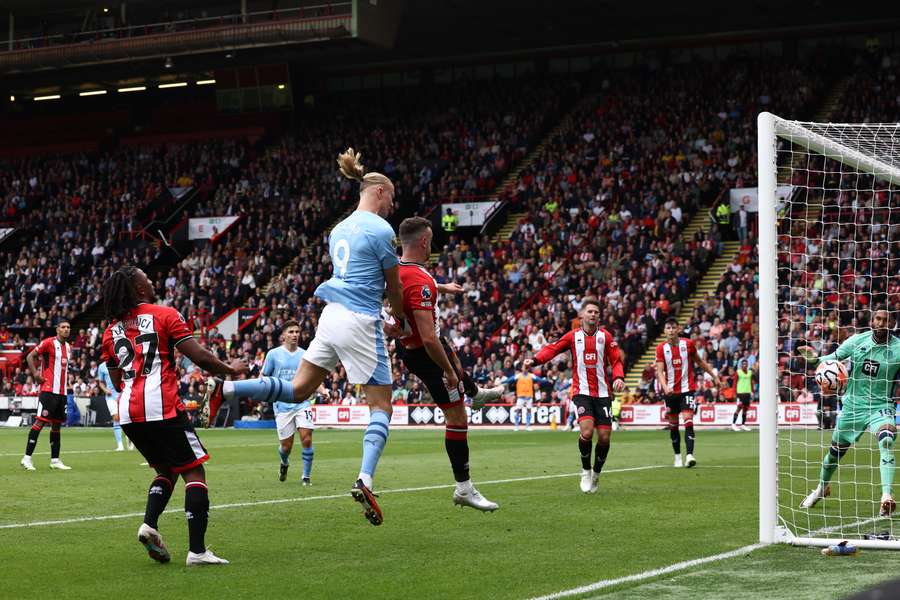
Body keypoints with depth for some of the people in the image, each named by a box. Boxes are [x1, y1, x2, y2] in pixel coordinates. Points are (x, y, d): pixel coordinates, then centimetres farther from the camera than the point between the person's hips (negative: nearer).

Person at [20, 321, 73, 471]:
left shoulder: (68, 347, 16)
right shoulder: (48, 343, -7)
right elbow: (30, 357, -7)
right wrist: (35, 375, -13)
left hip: (63, 392, 8)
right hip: (49, 390, -8)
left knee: (57, 424, 9)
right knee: (40, 421, -11)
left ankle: (55, 460, 14)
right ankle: (27, 458, -10)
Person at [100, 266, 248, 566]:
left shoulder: (111, 331, 17)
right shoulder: (164, 315, 1)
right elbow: (201, 357, -6)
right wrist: (231, 369, 11)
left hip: (128, 414, 6)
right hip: (162, 408, -6)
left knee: (167, 470, 22)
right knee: (194, 472, 1)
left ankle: (149, 524, -2)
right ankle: (197, 550, -8)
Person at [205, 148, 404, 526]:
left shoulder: (340, 228, 15)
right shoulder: (381, 230, -9)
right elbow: (394, 289, 1)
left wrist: (388, 311, 23)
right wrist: (399, 316, 20)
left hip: (332, 314, 7)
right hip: (360, 323, -7)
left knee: (297, 390, 14)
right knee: (381, 405, -2)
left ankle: (224, 388, 3)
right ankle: (364, 480, -18)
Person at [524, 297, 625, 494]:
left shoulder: (605, 336, 6)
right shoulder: (573, 336, 4)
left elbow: (616, 360, 4)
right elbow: (552, 349, -2)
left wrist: (618, 377, -14)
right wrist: (534, 360, -18)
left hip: (602, 393, 2)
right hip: (582, 391, -2)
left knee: (604, 437, -1)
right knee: (587, 431, -21)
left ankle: (596, 474, 23)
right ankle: (586, 471, 3)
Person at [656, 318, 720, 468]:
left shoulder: (688, 344, -1)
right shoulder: (661, 349, -2)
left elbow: (700, 361, 14)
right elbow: (659, 371, -10)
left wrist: (714, 376, 14)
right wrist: (664, 386, -27)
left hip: (687, 388, -1)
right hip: (670, 391, 2)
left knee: (688, 422, -15)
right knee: (673, 425, 9)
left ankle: (689, 455, -24)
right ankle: (677, 457, 22)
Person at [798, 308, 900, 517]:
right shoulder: (857, 341, -6)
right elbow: (834, 358, 3)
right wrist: (815, 358, -17)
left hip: (881, 406, -3)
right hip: (853, 405, 3)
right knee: (835, 451, 15)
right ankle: (822, 488, 44)